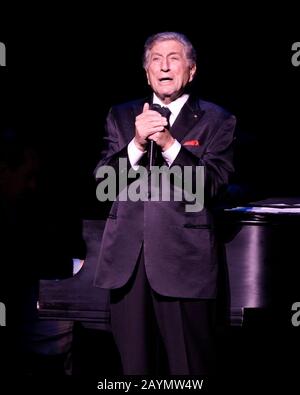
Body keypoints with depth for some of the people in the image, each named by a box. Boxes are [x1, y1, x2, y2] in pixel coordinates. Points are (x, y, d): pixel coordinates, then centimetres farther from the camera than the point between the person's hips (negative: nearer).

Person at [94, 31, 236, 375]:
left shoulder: (215, 121, 4)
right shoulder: (122, 116, 15)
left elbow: (213, 183, -7)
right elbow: (102, 179, 6)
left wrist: (169, 144, -17)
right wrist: (137, 143, -11)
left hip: (183, 258, -3)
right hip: (127, 258, 3)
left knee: (189, 365, 0)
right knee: (134, 363, 8)